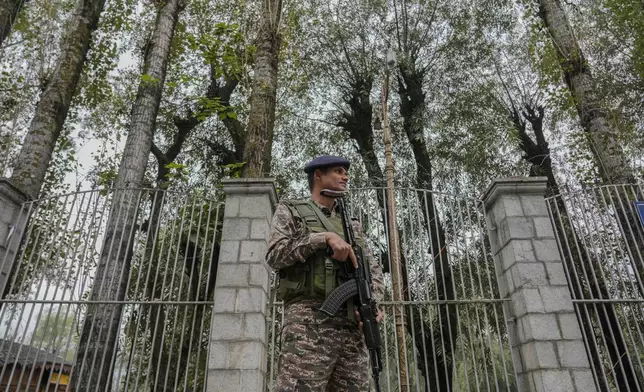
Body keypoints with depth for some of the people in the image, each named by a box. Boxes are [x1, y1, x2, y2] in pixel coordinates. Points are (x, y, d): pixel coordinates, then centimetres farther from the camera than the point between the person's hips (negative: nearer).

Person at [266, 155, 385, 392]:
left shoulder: (352, 224, 26)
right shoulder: (291, 211, 12)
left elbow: (374, 270, 19)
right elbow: (275, 255, -4)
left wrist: (373, 303, -2)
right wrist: (324, 238, -11)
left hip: (351, 324, 5)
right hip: (309, 319, -5)